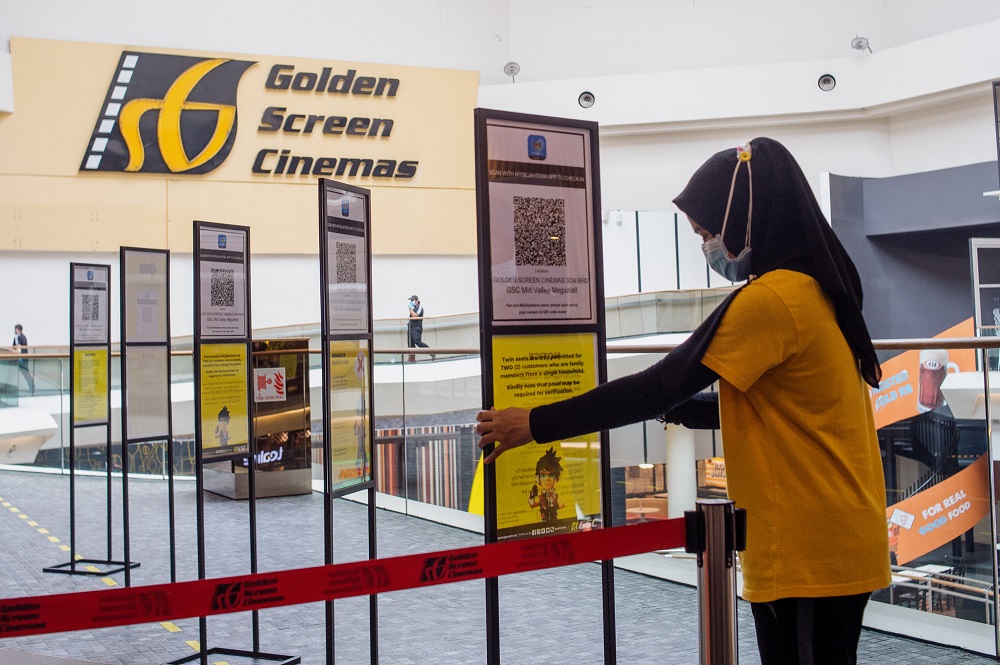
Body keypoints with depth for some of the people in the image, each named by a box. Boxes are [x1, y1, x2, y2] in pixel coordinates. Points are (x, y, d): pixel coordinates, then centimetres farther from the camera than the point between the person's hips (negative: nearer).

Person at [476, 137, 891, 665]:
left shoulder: (769, 300, -19)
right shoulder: (818, 289, 10)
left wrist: (535, 424, -14)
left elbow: (657, 387, -19)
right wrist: (673, 406, 21)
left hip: (807, 555, -9)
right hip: (839, 544, 9)